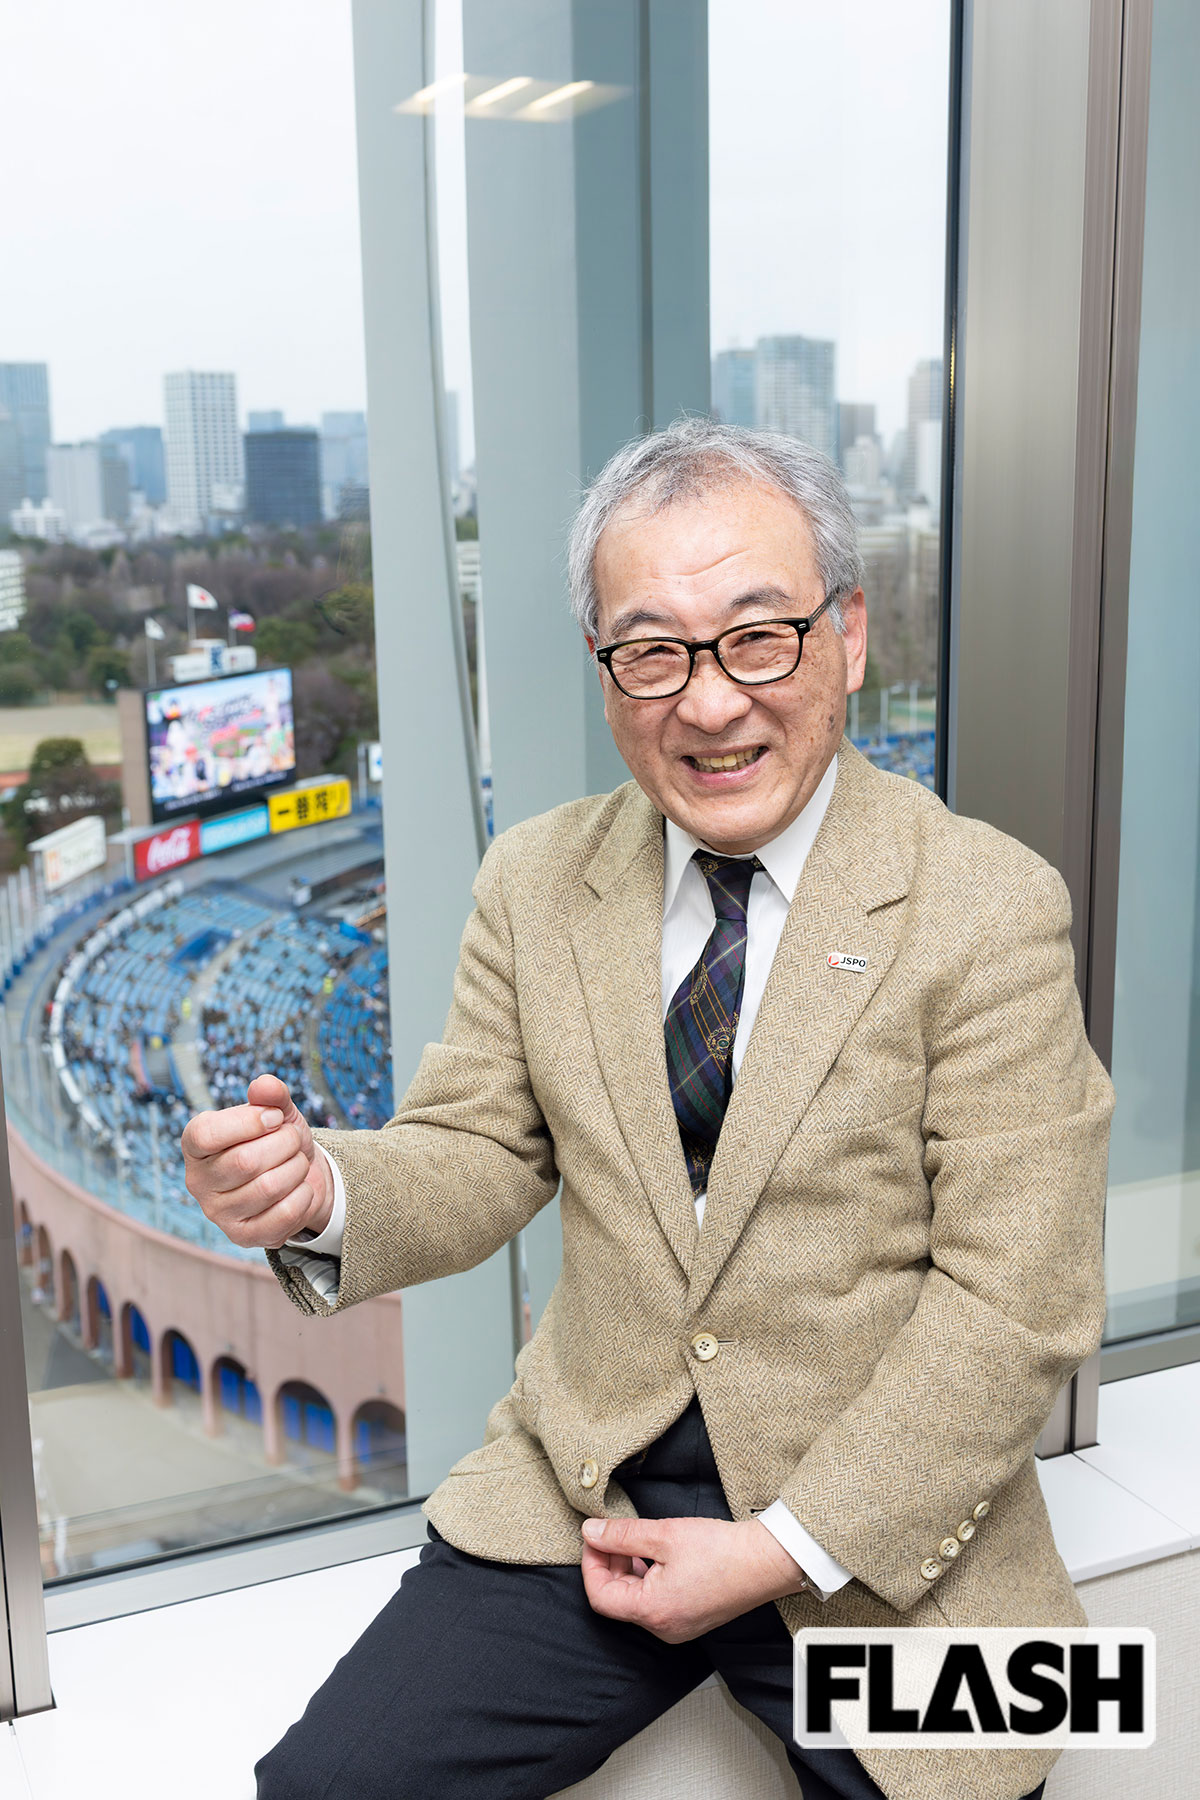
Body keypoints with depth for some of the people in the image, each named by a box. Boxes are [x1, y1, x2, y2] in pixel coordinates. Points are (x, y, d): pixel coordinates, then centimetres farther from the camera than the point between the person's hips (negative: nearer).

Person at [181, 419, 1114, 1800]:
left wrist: (783, 1551, -15)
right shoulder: (535, 882, 1)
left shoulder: (991, 908, -12)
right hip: (586, 1492, 2)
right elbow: (479, 1155, 2)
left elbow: (1014, 1304, -12)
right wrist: (324, 1195, -20)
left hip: (878, 1526, -1)